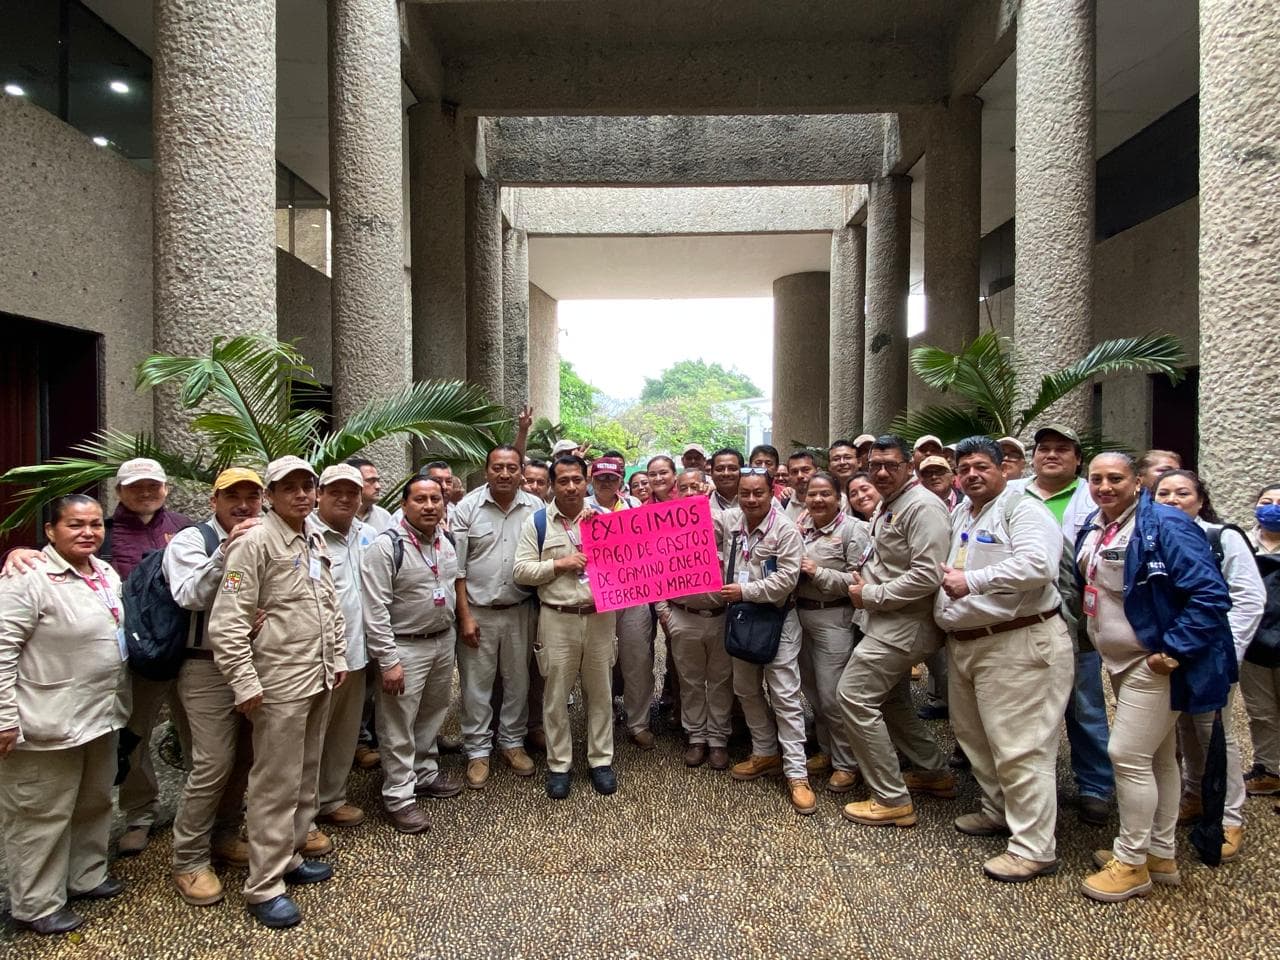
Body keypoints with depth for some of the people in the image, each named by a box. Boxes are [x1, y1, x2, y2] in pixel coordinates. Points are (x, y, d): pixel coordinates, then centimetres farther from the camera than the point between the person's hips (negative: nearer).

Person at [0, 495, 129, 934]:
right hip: (48, 721, -8)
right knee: (43, 815, 7)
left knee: (94, 803, 21)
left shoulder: (107, 574, 6)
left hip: (99, 714, 8)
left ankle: (86, 875, 40)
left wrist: (115, 700, 20)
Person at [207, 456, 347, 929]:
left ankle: (290, 856, 34)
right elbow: (227, 621, -17)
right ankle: (264, 886, 14)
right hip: (280, 685, -8)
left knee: (306, 776, 18)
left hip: (319, 680, 8)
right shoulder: (254, 543, -13)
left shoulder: (316, 543, 11)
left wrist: (337, 659, 15)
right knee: (276, 785, 1)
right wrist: (245, 683, -19)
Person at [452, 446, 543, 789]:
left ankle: (512, 742, 30)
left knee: (518, 681, 13)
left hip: (520, 611, 2)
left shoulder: (535, 508, -2)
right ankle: (478, 751, 22)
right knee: (476, 685, 7)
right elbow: (458, 567, -5)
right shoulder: (468, 507, -6)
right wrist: (465, 616, -8)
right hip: (478, 611, -2)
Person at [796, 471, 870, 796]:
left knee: (831, 695, -3)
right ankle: (827, 750, 33)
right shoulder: (801, 528, 8)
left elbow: (859, 580, -18)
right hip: (801, 614, 7)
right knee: (812, 691, 16)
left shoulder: (853, 529, -10)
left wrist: (819, 573, -20)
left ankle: (845, 763, 14)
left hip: (833, 618, -7)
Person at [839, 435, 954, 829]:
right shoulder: (886, 506, 14)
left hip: (906, 624, -11)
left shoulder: (922, 507, -18)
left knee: (854, 694, -10)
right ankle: (935, 773, 38)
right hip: (889, 620, 11)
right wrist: (865, 580, 5)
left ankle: (892, 800, 0)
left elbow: (927, 575, -25)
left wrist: (872, 595, -18)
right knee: (891, 700, 21)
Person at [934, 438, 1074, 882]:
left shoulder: (1023, 509, -10)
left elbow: (1037, 565, -27)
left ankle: (1034, 849, 3)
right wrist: (942, 602, 17)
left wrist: (972, 581, -26)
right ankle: (998, 812, 37)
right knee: (975, 736, 19)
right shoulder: (960, 514, 18)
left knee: (1019, 746, -6)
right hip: (964, 643, 10)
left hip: (1018, 644, -10)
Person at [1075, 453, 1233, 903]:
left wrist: (1174, 651, -23)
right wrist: (1095, 637, 12)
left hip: (1158, 662, -9)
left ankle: (1131, 863, 9)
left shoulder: (1165, 526, -19)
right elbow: (1091, 589, 20)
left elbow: (1210, 595, -23)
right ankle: (1160, 854, 32)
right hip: (1125, 662, 9)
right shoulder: (1093, 529, 6)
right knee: (1156, 756, 18)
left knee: (1128, 755, -6)